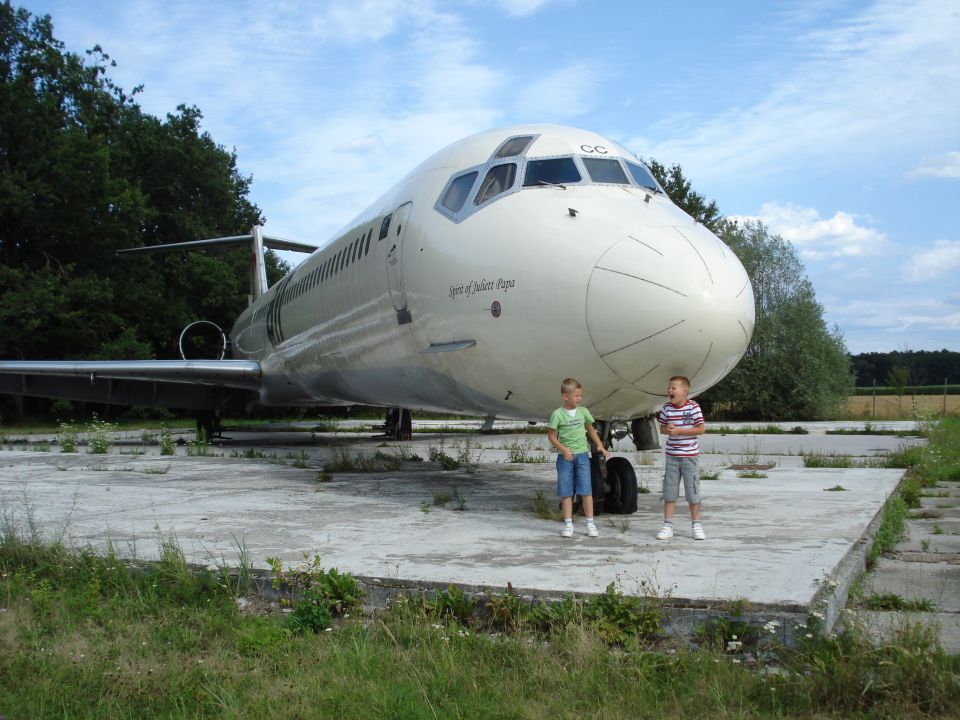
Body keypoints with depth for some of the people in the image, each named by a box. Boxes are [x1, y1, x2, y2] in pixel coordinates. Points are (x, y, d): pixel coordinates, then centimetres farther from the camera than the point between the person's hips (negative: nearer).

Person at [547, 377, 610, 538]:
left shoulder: (583, 412, 5)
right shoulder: (558, 414, -7)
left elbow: (590, 430, 17)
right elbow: (551, 435, -5)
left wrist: (600, 445, 7)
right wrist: (563, 449, -17)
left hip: (582, 454, 3)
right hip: (565, 456, -2)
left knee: (586, 491, 0)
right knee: (566, 492, 3)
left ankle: (590, 523, 7)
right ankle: (568, 524, 11)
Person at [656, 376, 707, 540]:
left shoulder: (693, 407, -9)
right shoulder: (667, 408, 2)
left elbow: (702, 428, -12)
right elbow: (662, 428, 11)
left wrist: (679, 431, -18)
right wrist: (668, 430, -13)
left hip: (689, 456, -3)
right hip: (672, 456, 3)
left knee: (693, 493, 4)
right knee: (669, 492, 5)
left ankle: (696, 525, 17)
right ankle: (668, 526, 11)